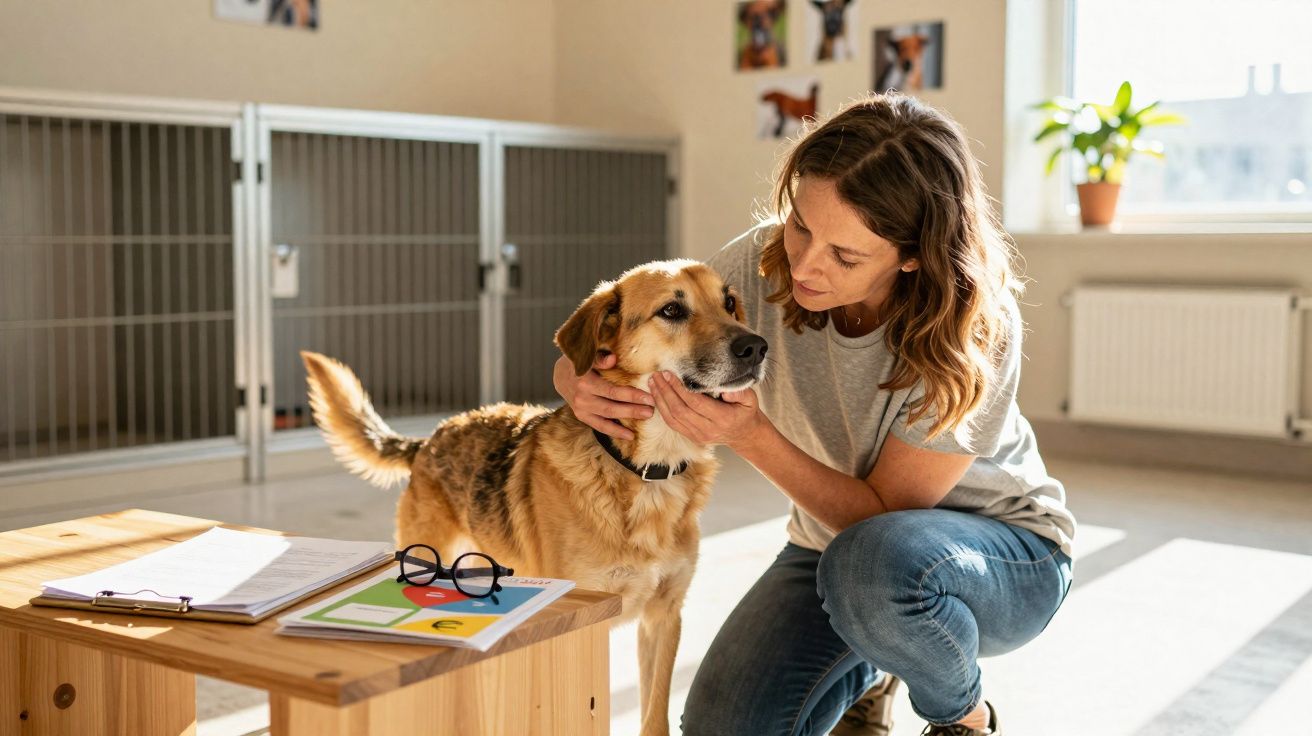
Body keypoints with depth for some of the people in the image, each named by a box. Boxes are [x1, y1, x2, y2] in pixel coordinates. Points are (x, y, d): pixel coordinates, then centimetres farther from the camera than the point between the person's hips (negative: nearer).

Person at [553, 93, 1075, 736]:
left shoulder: (974, 327, -28)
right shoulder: (765, 263, -19)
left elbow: (883, 512, -25)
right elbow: (594, 357, -11)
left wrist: (754, 437, -38)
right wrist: (584, 388, -35)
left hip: (999, 545, -3)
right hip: (842, 536, 4)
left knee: (872, 559, -38)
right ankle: (866, 671, 18)